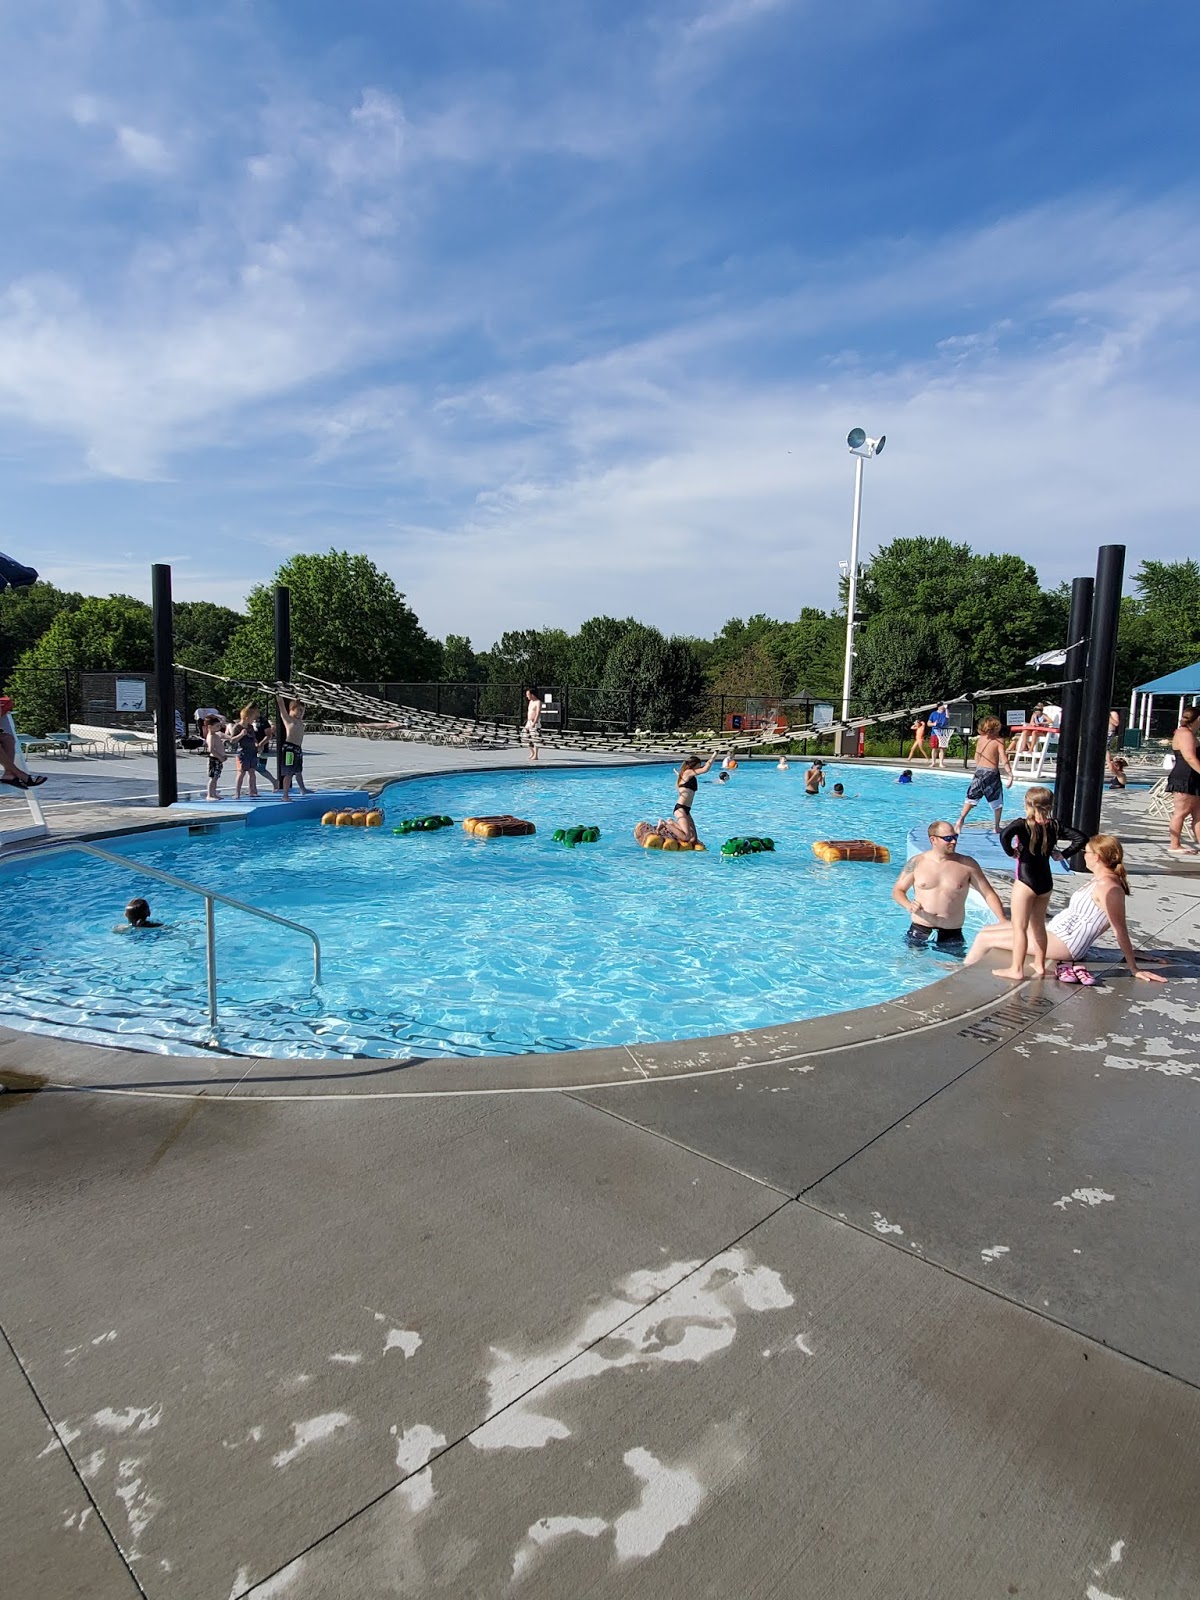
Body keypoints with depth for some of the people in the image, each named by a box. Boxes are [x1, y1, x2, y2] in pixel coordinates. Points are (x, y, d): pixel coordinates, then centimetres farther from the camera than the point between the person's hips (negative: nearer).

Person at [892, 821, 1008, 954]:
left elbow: (989, 894, 5)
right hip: (919, 930, 0)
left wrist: (1003, 921, -7)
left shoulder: (968, 864, 2)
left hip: (952, 934, 0)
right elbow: (897, 890, 7)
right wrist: (908, 905, -14)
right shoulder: (917, 863, 1)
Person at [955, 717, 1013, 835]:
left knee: (972, 797, 7)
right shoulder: (999, 740, -8)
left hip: (979, 770, 4)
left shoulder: (980, 739, 6)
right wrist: (1010, 774, -18)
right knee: (997, 802, 10)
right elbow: (1003, 759, -17)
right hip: (991, 772, -4)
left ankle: (961, 818, -11)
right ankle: (997, 827, 14)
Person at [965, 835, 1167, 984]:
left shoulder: (1107, 886, -20)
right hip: (1056, 930, 11)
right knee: (988, 929, 13)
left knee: (985, 938, -10)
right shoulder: (1101, 880, 10)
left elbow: (1120, 930, -20)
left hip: (1063, 943, -11)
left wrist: (1134, 968, -18)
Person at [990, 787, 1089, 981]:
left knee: (1019, 926, 2)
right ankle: (1040, 965, 28)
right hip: (1046, 881, 6)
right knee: (1038, 925, 20)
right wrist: (1063, 854, 5)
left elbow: (1005, 834, -34)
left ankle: (1016, 969, 5)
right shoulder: (1055, 826, 0)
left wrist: (1010, 851, -18)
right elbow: (1081, 838, 2)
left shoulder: (1023, 824, -15)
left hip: (1025, 881, -6)